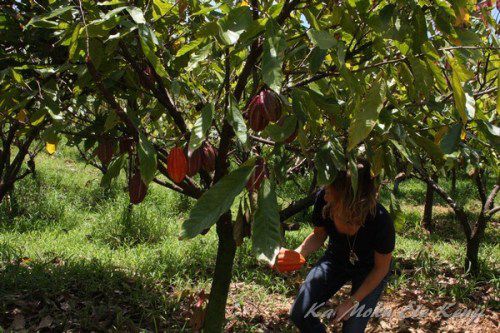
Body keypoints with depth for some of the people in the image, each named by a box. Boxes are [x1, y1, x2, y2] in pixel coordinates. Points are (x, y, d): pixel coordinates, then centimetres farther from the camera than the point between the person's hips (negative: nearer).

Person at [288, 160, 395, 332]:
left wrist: (352, 301, -16)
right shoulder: (323, 199, -30)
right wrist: (297, 254, -26)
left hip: (369, 270, -3)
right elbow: (319, 235, -8)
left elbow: (381, 268, -19)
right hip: (336, 259, 3)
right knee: (299, 315, -5)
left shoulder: (380, 221, -38)